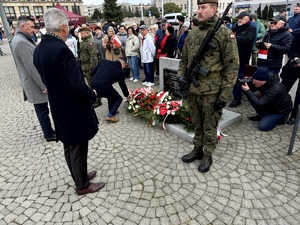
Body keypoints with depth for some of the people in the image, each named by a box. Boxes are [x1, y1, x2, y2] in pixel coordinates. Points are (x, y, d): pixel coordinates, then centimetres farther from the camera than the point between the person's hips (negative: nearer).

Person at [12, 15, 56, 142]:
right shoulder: (21, 42, -21)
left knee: (42, 109, 17)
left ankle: (49, 131, 29)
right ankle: (49, 134, 15)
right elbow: (31, 67, -24)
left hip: (35, 82, 10)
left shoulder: (22, 39, 12)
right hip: (35, 83, -10)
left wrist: (44, 82, 17)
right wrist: (44, 84, -20)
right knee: (42, 110, 2)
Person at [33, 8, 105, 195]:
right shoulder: (61, 50, -25)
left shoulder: (40, 49, 3)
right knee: (78, 150, 9)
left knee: (70, 148, 22)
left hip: (60, 109, 9)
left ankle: (80, 175, 42)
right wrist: (93, 95, -9)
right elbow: (77, 87, -28)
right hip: (73, 111, -9)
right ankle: (83, 185, 28)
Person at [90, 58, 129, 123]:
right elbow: (123, 85, 18)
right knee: (118, 98, 17)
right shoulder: (120, 71, 9)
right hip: (104, 87, -6)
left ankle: (112, 110, 41)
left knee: (111, 93, 32)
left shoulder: (104, 61, 18)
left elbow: (93, 72, 18)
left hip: (93, 85, 6)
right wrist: (127, 95, 33)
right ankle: (110, 115, 4)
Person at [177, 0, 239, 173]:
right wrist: (181, 75, -2)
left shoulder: (225, 34, -8)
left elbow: (232, 66, -11)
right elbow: (184, 59, 17)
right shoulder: (192, 34, 8)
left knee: (209, 127, 9)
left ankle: (208, 156, 28)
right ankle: (197, 150, 36)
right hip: (192, 90, 5)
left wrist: (224, 95, -15)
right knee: (197, 124, 19)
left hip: (212, 92, -5)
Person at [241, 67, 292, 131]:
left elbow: (259, 104, -40)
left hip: (280, 110, -7)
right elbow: (253, 89, -2)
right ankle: (261, 115, 11)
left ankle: (281, 118, 7)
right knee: (253, 98, -11)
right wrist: (247, 83, -25)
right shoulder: (266, 81, -16)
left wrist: (247, 91, -40)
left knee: (262, 126, -18)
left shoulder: (275, 89, -39)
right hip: (271, 105, 7)